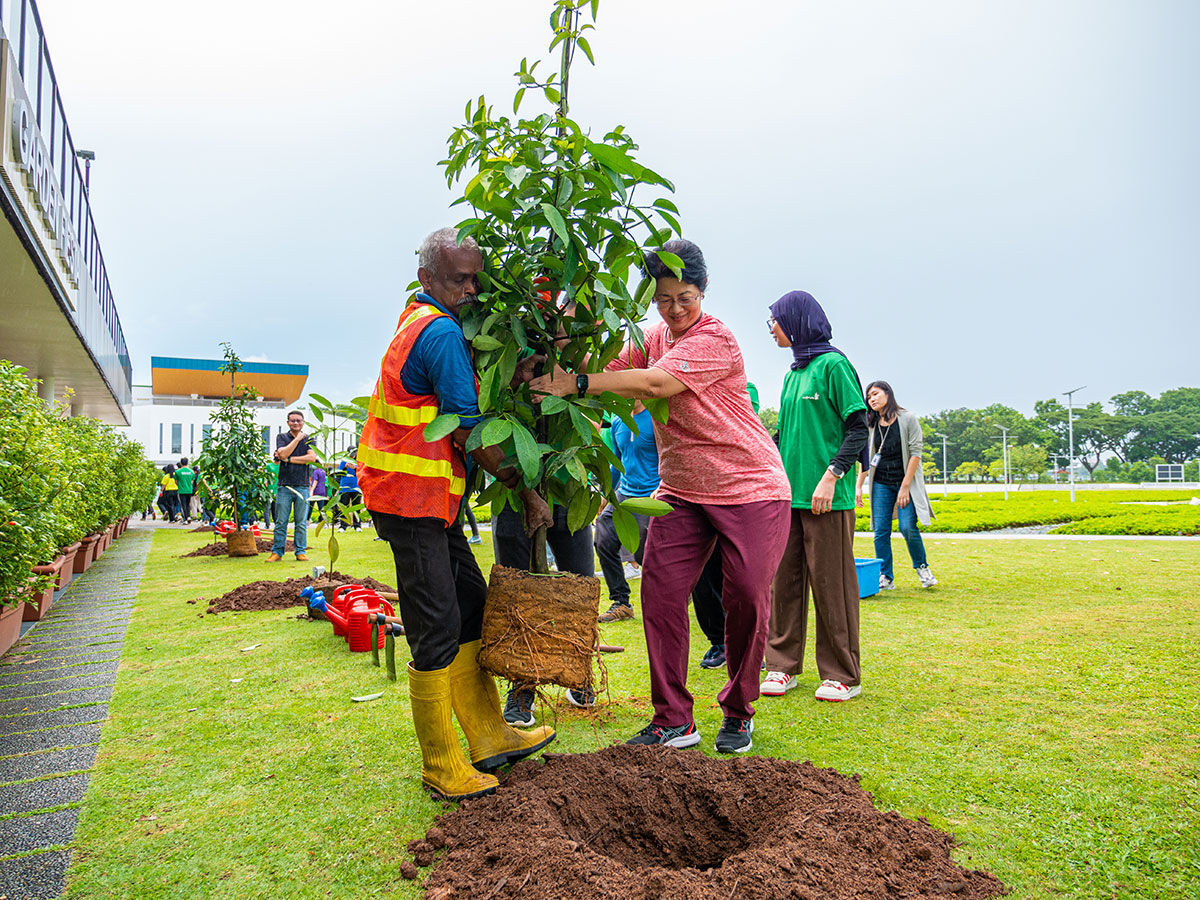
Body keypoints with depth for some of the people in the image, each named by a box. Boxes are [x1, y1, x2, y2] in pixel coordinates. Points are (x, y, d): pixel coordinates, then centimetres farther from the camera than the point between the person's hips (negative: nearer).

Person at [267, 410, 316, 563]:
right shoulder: (281, 437, 10)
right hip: (284, 485, 0)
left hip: (302, 486, 1)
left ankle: (301, 551, 10)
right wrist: (297, 439, -5)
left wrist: (289, 459, -8)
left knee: (301, 522, 3)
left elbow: (312, 458, -6)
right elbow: (283, 453, -10)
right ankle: (277, 551, 9)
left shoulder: (308, 439, 11)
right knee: (280, 522, 1)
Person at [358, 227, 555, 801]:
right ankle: (440, 766, 9)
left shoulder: (421, 320, 17)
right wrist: (525, 489, -10)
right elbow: (469, 432, -17)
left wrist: (514, 376, -4)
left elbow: (470, 394, 14)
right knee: (438, 630, -4)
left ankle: (489, 738, 22)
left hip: (430, 499, 11)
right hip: (412, 500, -11)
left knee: (471, 608, 13)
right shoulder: (441, 332, -15)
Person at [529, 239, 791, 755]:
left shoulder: (715, 339, -17)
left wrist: (576, 383, -36)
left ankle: (738, 712, 19)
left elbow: (654, 384, -31)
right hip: (681, 490, 6)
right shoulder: (653, 336, 8)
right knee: (659, 588, -5)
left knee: (746, 597, -4)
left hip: (750, 488, -6)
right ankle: (673, 721, 6)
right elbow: (612, 368, -3)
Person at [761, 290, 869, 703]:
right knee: (785, 580, 8)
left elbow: (858, 429, -10)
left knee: (830, 584, -1)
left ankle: (843, 676, 11)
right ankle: (783, 666, 18)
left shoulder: (833, 365, -6)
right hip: (788, 494, 7)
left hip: (827, 498, -7)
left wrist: (831, 475, -18)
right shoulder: (792, 375, 17)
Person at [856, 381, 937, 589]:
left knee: (908, 527, -13)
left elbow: (915, 453, -8)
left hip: (906, 482, -4)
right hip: (881, 484, 4)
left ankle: (922, 567, 12)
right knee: (881, 531, -2)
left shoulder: (908, 419, -4)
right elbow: (866, 458, 12)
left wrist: (905, 486, -13)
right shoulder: (871, 426, 9)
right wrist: (858, 486, 4)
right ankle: (886, 578, 6)